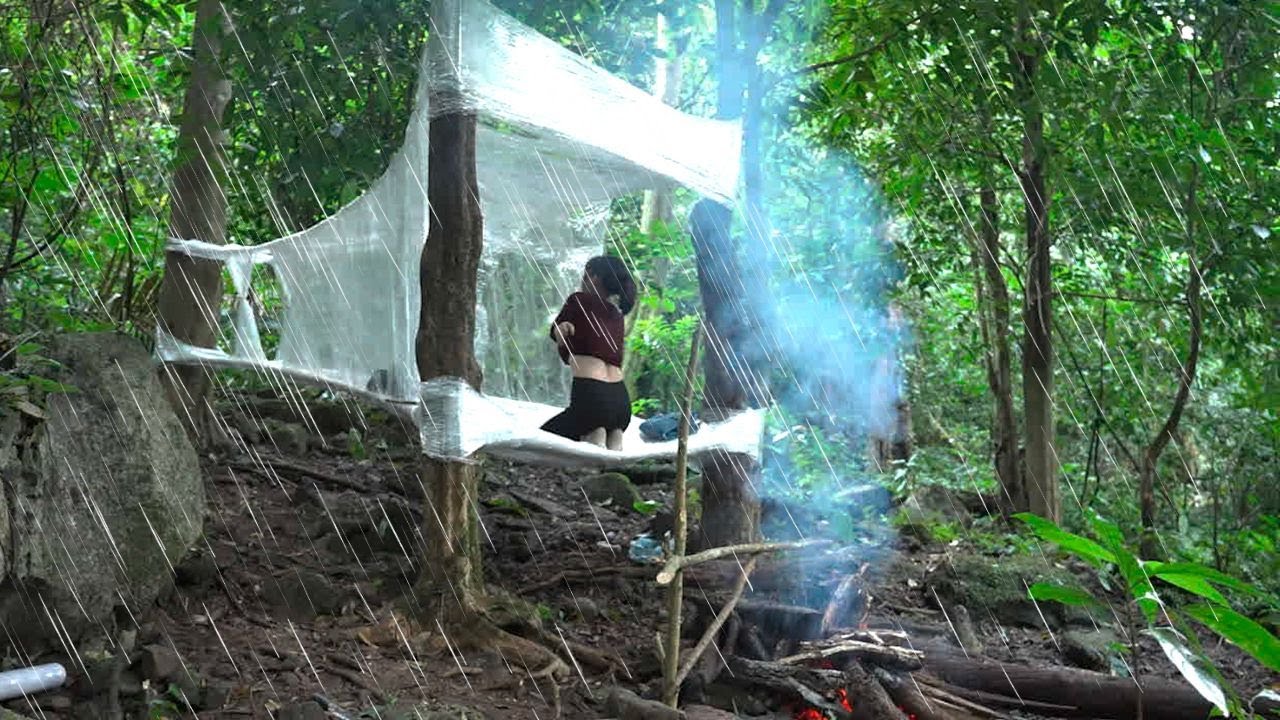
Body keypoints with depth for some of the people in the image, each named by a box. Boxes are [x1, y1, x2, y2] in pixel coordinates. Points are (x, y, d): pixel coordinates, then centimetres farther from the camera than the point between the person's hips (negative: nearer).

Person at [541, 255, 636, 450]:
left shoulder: (579, 300, 3)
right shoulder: (618, 317, 20)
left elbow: (555, 332, 20)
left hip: (591, 398, -6)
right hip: (622, 402, 6)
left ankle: (592, 437, -11)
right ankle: (612, 437, -1)